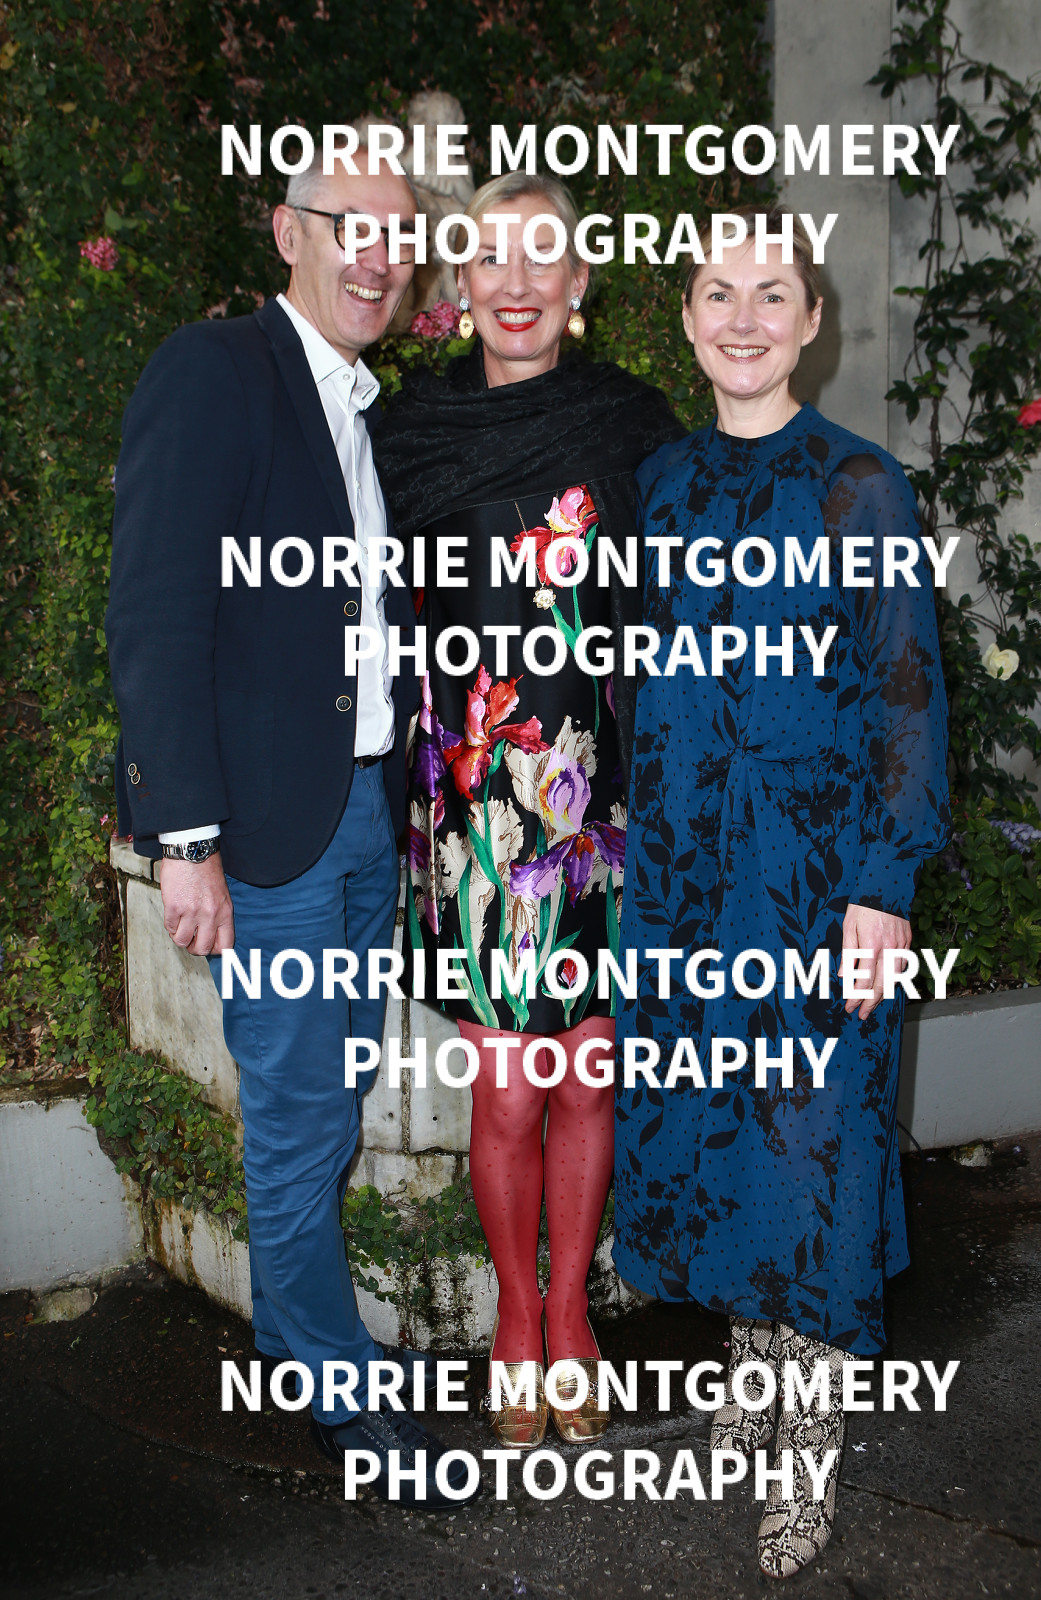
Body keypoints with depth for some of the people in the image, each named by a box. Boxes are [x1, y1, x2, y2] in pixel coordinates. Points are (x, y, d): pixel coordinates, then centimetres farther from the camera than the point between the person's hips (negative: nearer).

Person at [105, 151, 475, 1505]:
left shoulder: (375, 410, 14)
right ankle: (343, 1387, 20)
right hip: (271, 818, -7)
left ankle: (291, 1325, 36)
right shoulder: (213, 372, -10)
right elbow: (157, 616, -16)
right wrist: (188, 837, -20)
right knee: (299, 1112, 4)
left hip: (369, 808, 8)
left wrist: (406, 795, 8)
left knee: (328, 1101, 17)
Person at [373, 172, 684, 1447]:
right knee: (508, 1095, 3)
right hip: (477, 801, -1)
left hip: (606, 794, 1)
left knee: (589, 1081, 9)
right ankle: (516, 1318, 27)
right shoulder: (412, 432, 2)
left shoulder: (633, 424, 2)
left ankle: (569, 1309, 30)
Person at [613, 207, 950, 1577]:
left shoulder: (857, 484, -6)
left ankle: (813, 1445, 17)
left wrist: (886, 886, -14)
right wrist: (635, 838, 10)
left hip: (814, 865, -5)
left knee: (810, 1132, 0)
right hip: (679, 859, 5)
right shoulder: (663, 481, 9)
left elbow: (908, 696, -8)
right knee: (700, 1118, 11)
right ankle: (754, 1360, 33)